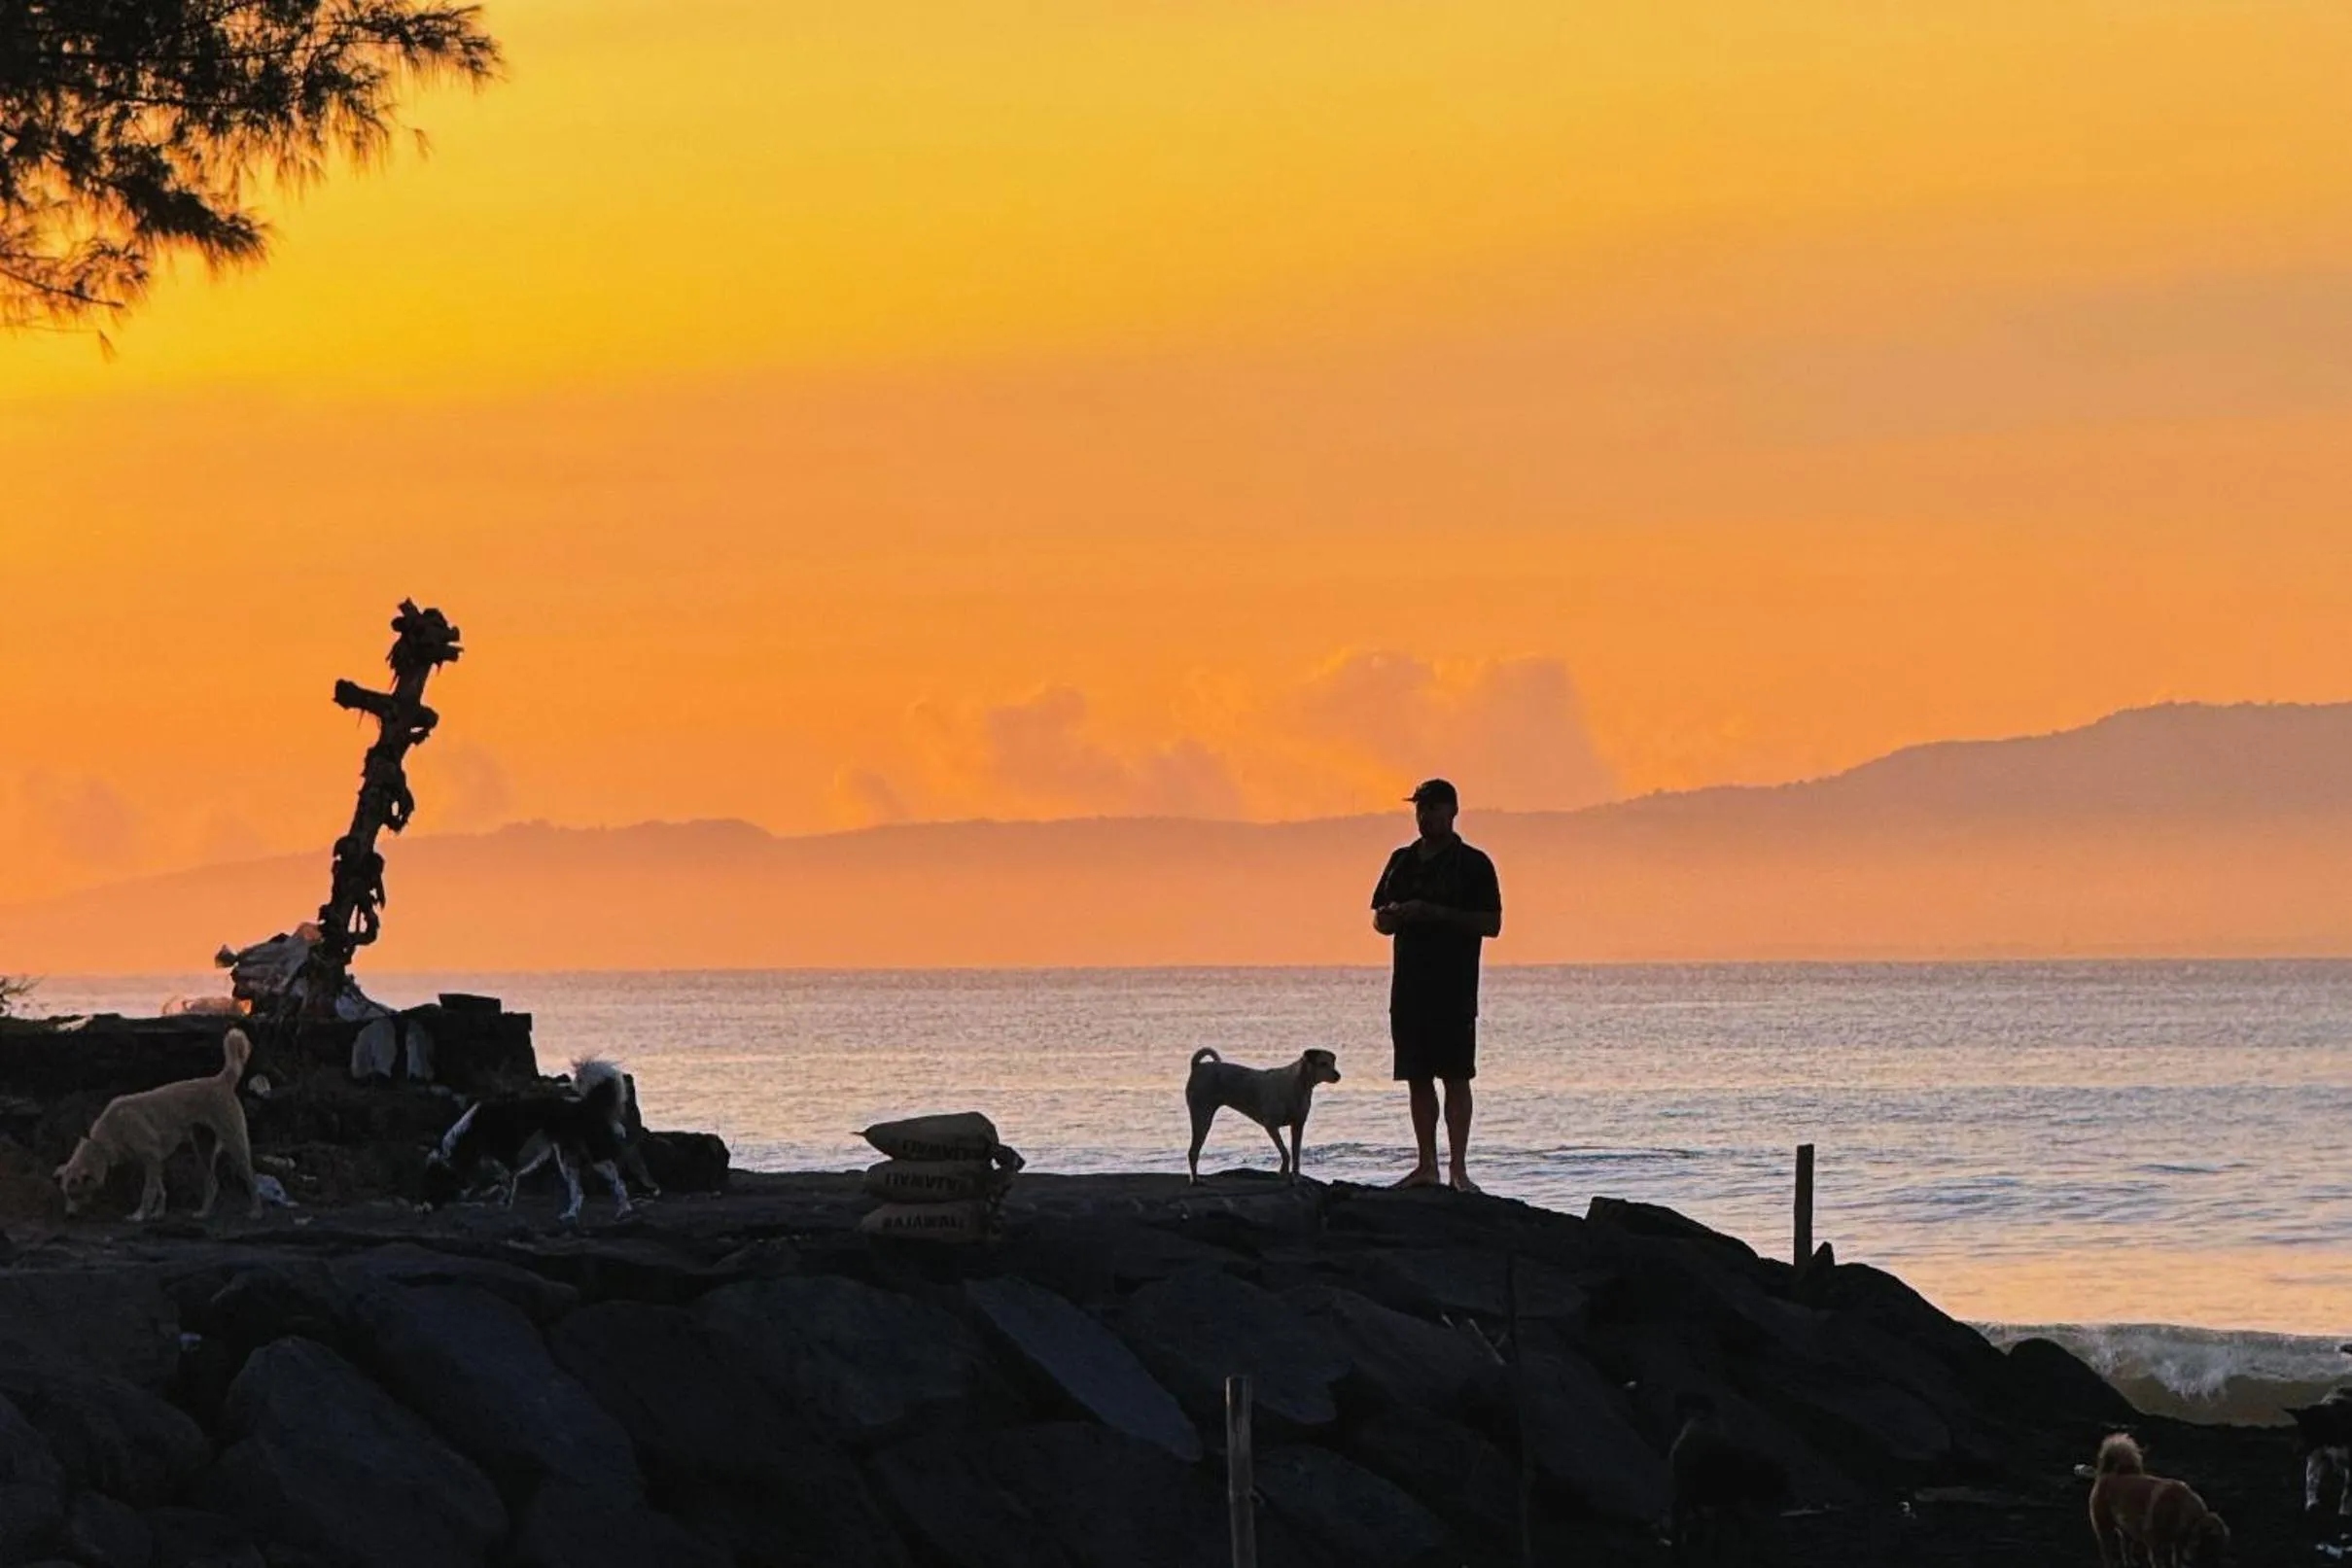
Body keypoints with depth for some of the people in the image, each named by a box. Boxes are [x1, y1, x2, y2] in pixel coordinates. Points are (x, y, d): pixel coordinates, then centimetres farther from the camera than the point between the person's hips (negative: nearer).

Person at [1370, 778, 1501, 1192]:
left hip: (1454, 987, -6)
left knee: (1456, 1077, -6)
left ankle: (1458, 1169, -6)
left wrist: (1436, 913, -16)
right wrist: (1394, 916, -5)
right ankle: (1427, 1166, 11)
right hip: (1409, 985, 6)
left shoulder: (1473, 864, -1)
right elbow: (1380, 920, 20)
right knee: (1418, 1078, 7)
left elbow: (1491, 924, -7)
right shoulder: (1403, 862, 15)